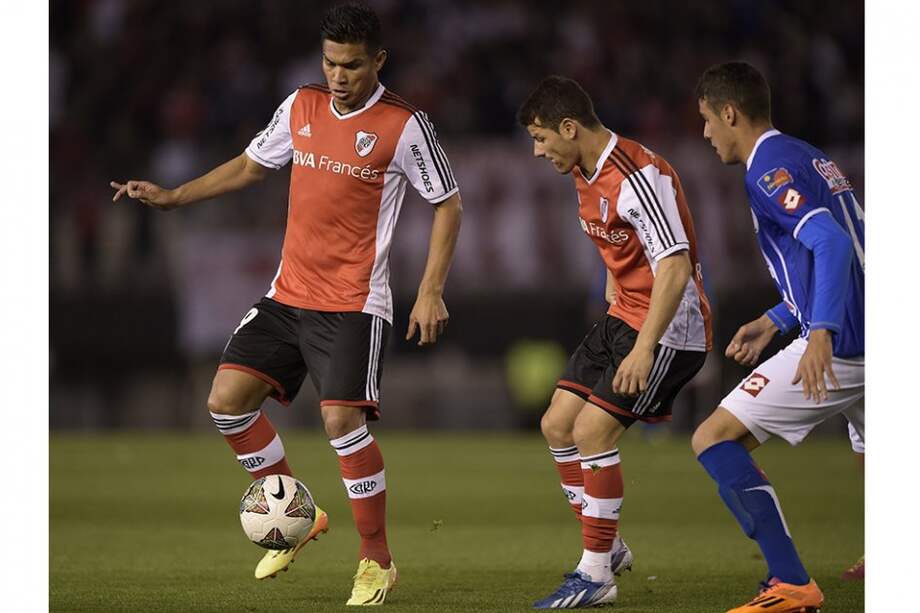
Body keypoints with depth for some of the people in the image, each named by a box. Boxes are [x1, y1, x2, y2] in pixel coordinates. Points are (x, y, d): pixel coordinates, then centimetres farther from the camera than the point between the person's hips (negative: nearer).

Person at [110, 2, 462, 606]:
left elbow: (448, 205, -4)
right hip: (287, 296, 6)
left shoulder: (403, 126, -10)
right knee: (227, 400, -3)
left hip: (354, 305, -6)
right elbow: (250, 166, 20)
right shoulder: (300, 108, 6)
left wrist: (431, 292, -11)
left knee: (342, 421, -17)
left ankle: (378, 562, -2)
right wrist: (172, 197, 12)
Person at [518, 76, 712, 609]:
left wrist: (643, 350, -33)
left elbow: (675, 267, -29)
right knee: (557, 425, 6)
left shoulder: (638, 177, -24)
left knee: (592, 431, -16)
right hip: (622, 319, 10)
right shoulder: (586, 174, 7)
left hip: (670, 327, -10)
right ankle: (609, 546, 18)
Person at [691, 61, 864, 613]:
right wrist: (775, 322, 29)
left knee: (714, 439, -5)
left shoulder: (769, 168, -9)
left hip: (838, 347, -9)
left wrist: (822, 333, -31)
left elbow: (832, 242, -23)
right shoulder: (810, 158, 20)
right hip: (869, 337, 9)